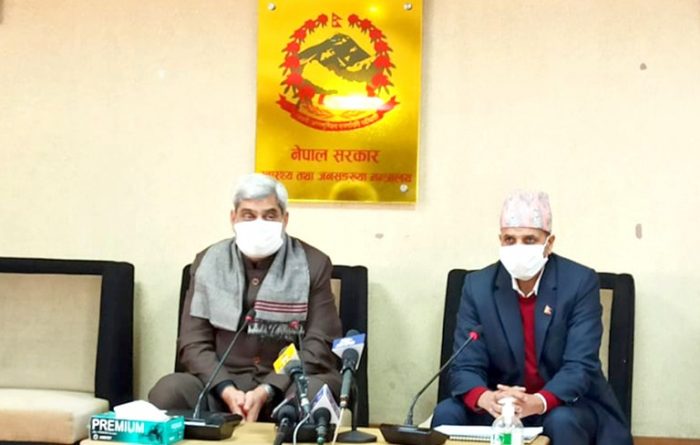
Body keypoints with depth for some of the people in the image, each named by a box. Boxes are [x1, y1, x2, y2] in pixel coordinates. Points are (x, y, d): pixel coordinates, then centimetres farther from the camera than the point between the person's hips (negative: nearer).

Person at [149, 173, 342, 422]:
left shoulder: (313, 264, 0)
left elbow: (319, 347, -6)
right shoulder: (208, 262, 7)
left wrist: (265, 392, -20)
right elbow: (193, 343, 2)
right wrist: (226, 390, -17)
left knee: (316, 395, -35)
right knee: (167, 392, -28)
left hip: (288, 384, -1)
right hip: (223, 382, 1)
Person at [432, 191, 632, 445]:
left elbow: (580, 366, -20)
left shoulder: (580, 282, -13)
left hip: (567, 405, -2)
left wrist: (537, 403, -40)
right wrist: (485, 398, -35)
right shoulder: (478, 286, -6)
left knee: (562, 422, -35)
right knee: (447, 414, -22)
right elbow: (465, 366, -10)